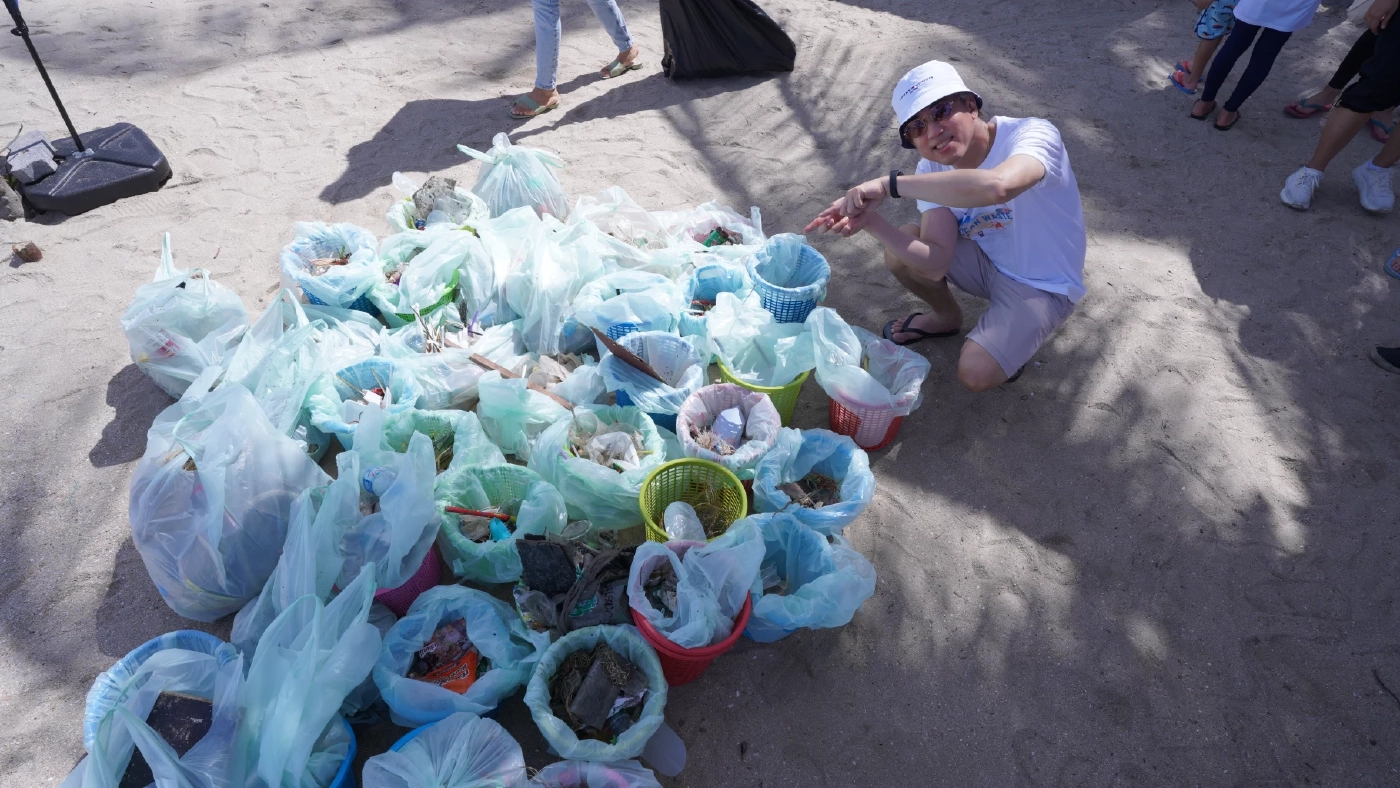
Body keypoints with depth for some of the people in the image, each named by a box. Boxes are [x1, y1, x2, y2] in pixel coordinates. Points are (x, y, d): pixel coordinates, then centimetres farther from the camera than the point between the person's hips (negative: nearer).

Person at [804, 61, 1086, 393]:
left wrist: (888, 184, -48)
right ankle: (946, 317, 14)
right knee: (900, 251, -16)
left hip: (1043, 285, -5)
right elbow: (936, 264, -23)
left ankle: (1015, 340, 13)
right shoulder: (933, 169, -13)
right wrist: (870, 221, -38)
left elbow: (997, 186, -55)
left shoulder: (1033, 135, -30)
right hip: (989, 261, 5)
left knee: (975, 373, -23)